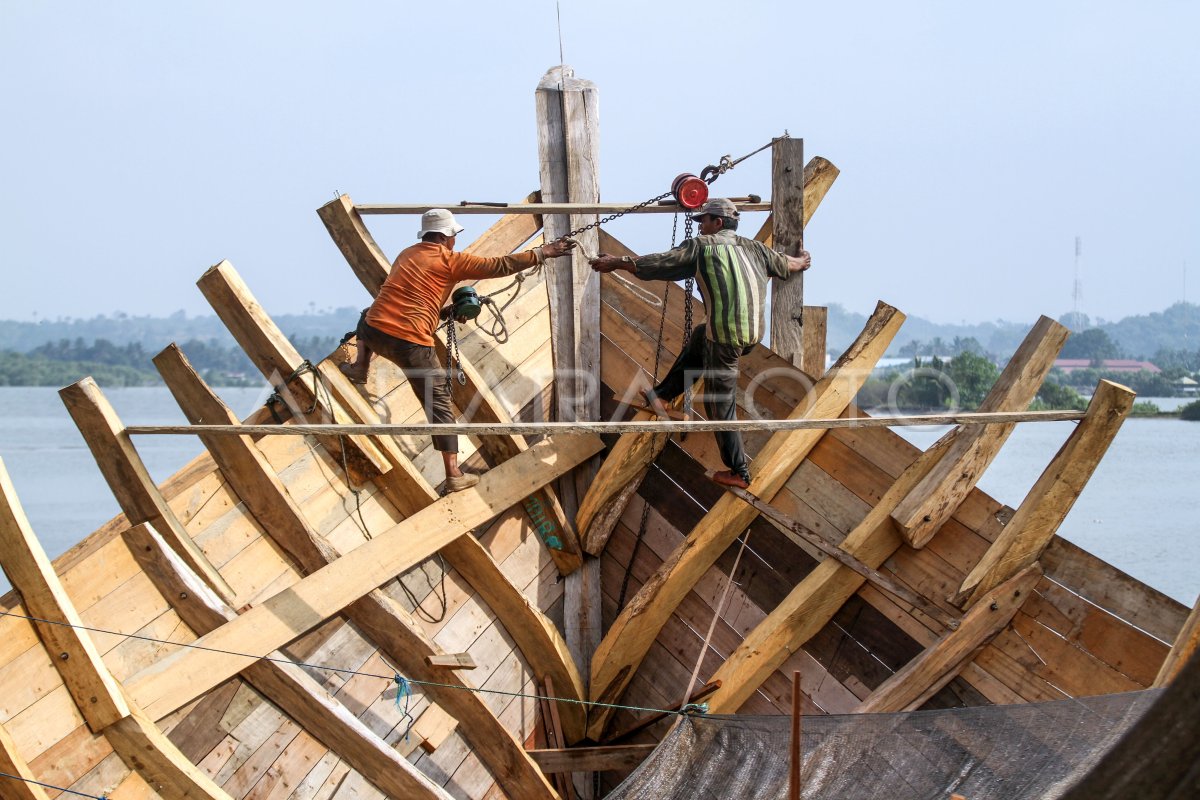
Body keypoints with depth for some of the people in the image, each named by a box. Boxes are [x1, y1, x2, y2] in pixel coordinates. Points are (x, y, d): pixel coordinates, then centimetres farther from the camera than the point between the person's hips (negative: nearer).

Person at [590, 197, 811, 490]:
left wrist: (617, 262, 3)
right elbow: (787, 264, 30)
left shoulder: (702, 246, -1)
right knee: (699, 337, 33)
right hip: (753, 333, 7)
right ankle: (661, 396, 38)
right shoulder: (754, 248, 15)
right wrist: (803, 261, 54)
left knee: (720, 406, 5)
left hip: (725, 336, -7)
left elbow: (659, 263, -5)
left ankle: (738, 472, 10)